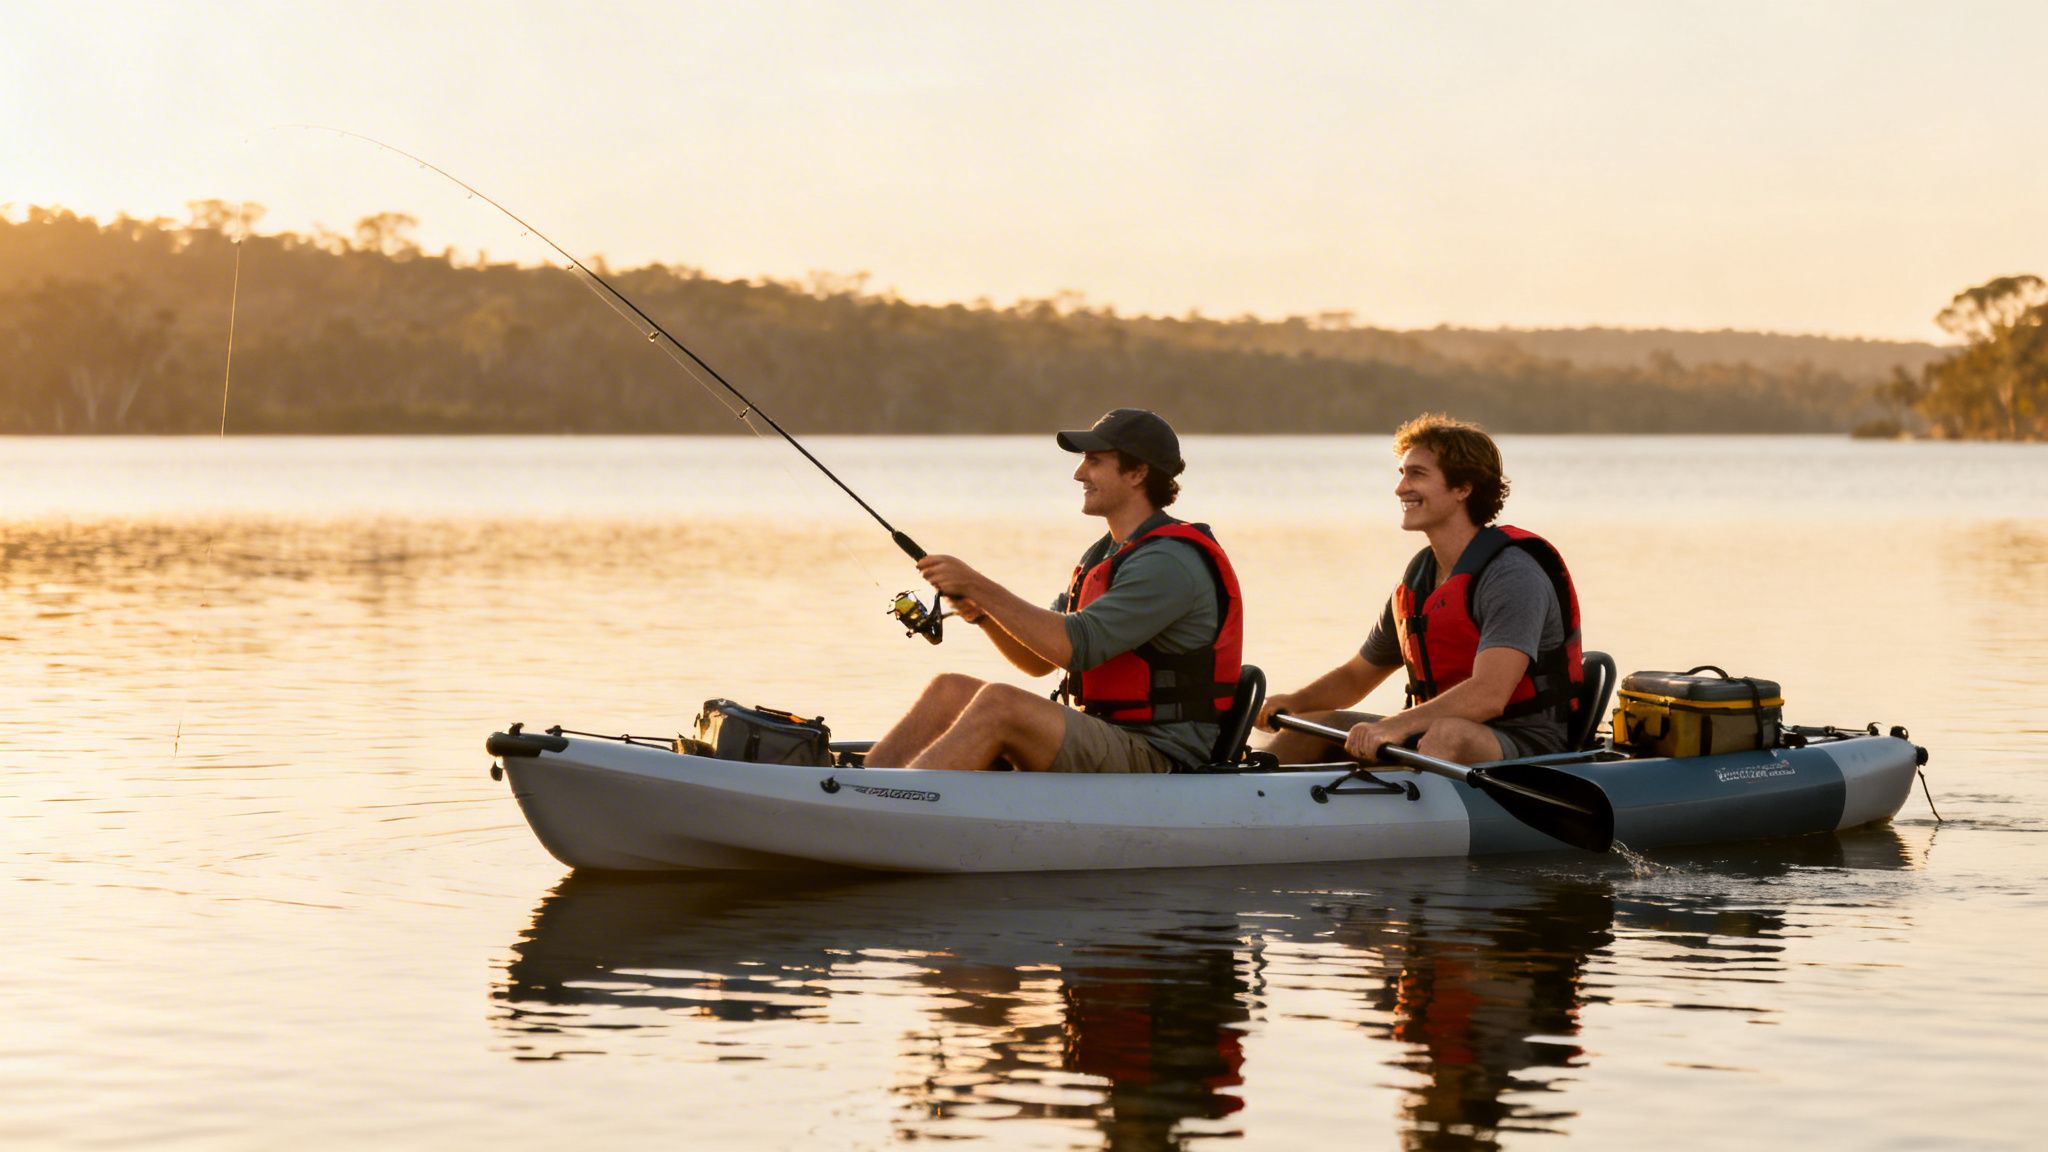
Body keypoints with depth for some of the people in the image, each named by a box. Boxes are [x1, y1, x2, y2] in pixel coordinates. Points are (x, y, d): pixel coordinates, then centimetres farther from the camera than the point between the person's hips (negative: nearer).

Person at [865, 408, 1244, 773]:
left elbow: (1077, 647, -24)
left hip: (1157, 761, -10)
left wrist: (979, 586, -20)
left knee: (1000, 704, -28)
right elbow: (1040, 659, 19)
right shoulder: (1103, 555, 18)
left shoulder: (1171, 563, -15)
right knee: (951, 690, -3)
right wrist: (982, 611, -2)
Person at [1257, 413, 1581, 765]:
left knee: (1449, 734, -40)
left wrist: (1396, 726, -39)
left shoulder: (1513, 574, -14)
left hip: (1526, 748, -9)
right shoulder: (1418, 580, 12)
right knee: (1312, 725, 3)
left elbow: (1488, 696, -28)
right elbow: (1355, 676, 25)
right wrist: (1293, 702, 4)